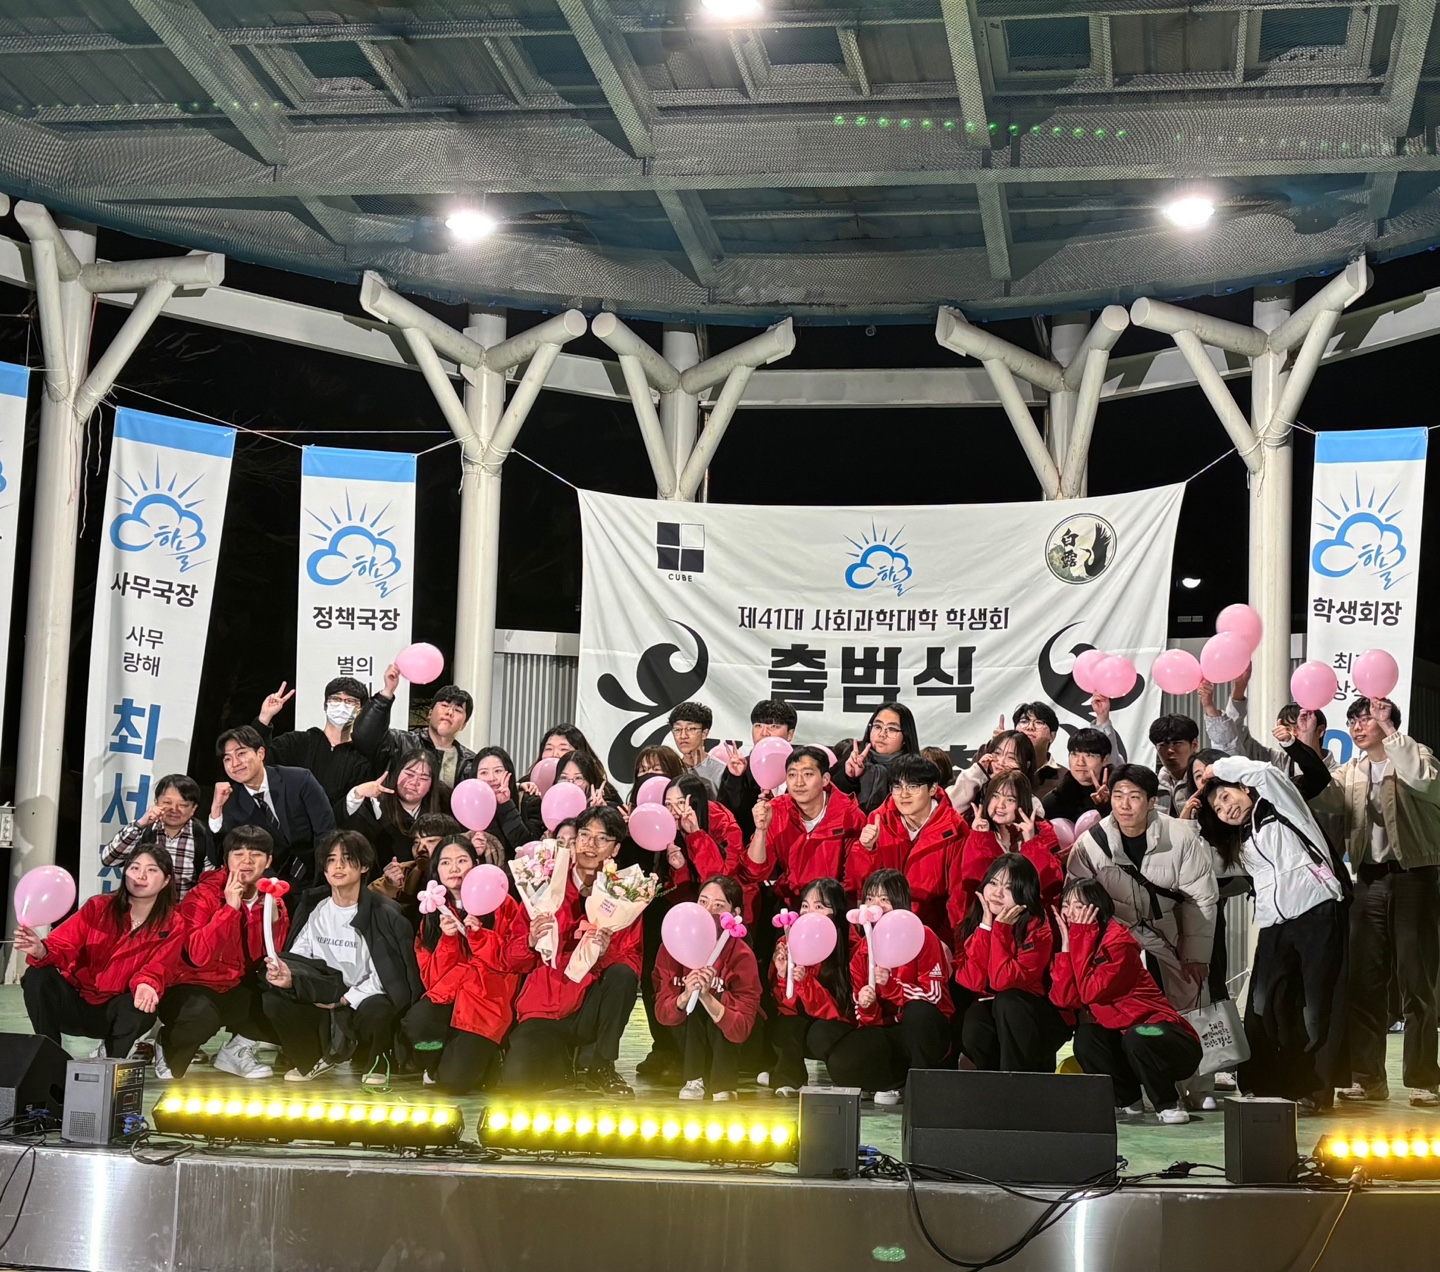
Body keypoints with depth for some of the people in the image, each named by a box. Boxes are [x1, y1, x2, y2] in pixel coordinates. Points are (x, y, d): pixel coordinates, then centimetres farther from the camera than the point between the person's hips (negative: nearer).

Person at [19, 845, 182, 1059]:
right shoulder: (99, 907, -4)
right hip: (75, 1003, 1)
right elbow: (63, 945, -12)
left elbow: (156, 970, -15)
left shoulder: (171, 927, -3)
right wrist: (41, 951, -37)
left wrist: (146, 985, -41)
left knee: (144, 1004, -34)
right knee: (38, 975, -26)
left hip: (117, 1013, -1)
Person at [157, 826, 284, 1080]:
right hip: (194, 986, -6)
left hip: (239, 989, 6)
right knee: (202, 1017, -38)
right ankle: (167, 1044, 0)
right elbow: (199, 955, -27)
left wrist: (273, 911, -19)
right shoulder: (203, 895, -13)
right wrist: (230, 908, -28)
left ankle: (237, 1049, 10)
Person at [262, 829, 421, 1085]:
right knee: (273, 999, -21)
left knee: (376, 1011, -37)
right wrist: (289, 977, -22)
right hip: (321, 1004, 4)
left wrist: (346, 999, -19)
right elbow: (298, 958, 1)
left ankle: (371, 1062, 0)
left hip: (363, 1001, -4)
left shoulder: (384, 913, -8)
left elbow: (384, 976, -10)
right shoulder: (312, 907, 5)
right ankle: (314, 1059, 7)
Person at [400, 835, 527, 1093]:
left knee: (455, 1081, -23)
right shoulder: (434, 913, 14)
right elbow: (431, 977, 7)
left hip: (488, 999, -3)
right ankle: (436, 1069, 0)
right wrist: (447, 939, -9)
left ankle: (480, 1058, 13)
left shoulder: (501, 905, 3)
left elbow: (512, 962, -2)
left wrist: (479, 934, -15)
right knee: (416, 1023, -34)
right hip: (446, 996, 3)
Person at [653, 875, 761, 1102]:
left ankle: (724, 1089, -22)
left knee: (721, 1001, -30)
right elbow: (662, 1013, -21)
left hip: (728, 1045, -1)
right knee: (692, 1005, -28)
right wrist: (686, 996, -42)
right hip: (685, 1040, 1)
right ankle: (694, 1081, -19)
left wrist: (707, 997, -47)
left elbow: (740, 1029, -31)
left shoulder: (742, 956, -23)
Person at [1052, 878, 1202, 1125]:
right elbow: (1063, 999, -12)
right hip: (1123, 1035, 6)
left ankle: (1169, 1104, -10)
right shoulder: (1076, 942, 3)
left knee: (1137, 1038, -35)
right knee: (1086, 1037, -17)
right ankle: (1127, 1101, 3)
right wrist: (1067, 942, -14)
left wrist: (1080, 937, -22)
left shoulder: (1119, 941, -17)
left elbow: (1092, 992, -28)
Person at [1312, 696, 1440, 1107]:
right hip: (1369, 881, 5)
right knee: (1364, 981, 4)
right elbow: (1322, 798, -3)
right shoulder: (1350, 771, 15)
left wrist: (1389, 731, -20)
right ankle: (1367, 1077, 10)